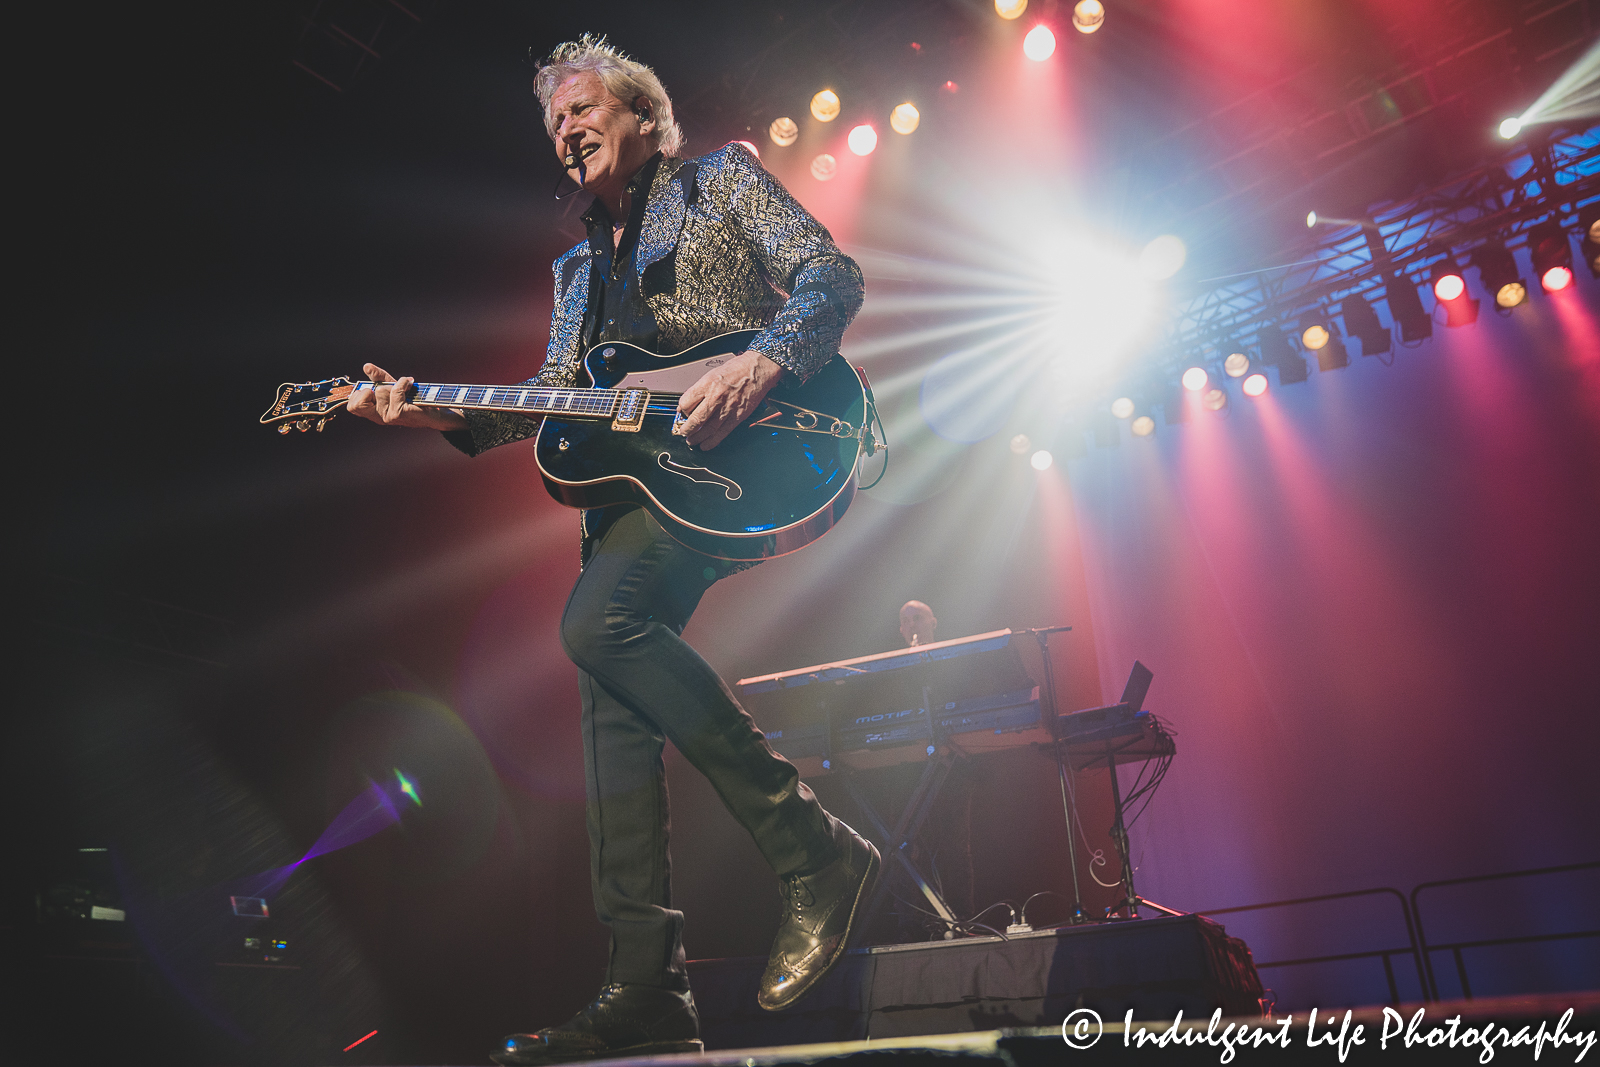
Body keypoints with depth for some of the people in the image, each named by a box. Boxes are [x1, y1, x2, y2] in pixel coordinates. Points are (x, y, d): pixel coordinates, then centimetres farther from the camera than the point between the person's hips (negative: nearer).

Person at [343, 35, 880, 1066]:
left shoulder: (722, 177, 12)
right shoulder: (580, 266, 29)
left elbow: (834, 276, -2)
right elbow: (552, 401, 20)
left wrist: (762, 363, -20)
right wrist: (447, 413, 3)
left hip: (736, 446, -7)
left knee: (599, 622, -30)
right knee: (613, 698, -4)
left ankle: (817, 851, -21)